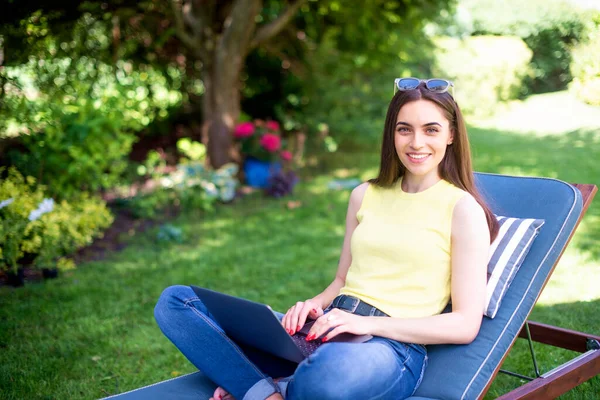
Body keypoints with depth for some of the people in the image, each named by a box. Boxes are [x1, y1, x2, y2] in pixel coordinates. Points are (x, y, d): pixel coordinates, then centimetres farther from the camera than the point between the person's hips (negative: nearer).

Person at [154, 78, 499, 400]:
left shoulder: (463, 209, 0)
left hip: (394, 344, -5)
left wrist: (369, 323, -16)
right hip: (329, 330, 6)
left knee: (333, 369, -45)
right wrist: (314, 305, -2)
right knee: (175, 301, -6)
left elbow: (466, 325, -5)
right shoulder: (365, 196, 16)